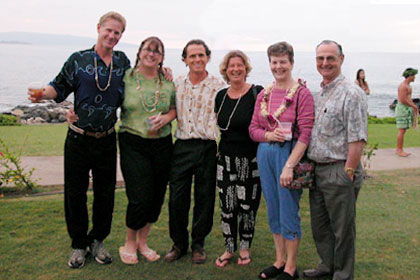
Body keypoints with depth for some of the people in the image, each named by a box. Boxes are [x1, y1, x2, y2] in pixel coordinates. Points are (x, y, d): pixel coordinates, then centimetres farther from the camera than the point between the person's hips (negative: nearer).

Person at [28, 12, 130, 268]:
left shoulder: (122, 61, 7)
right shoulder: (79, 59, -1)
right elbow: (61, 87, 0)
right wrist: (42, 94, -21)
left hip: (107, 141, 2)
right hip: (79, 139, -2)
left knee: (105, 193, 9)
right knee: (75, 193, 5)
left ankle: (97, 240, 29)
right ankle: (79, 245, 24)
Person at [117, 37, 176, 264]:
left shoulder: (168, 81, 7)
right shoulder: (126, 77, -1)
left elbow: (175, 108, 15)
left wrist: (166, 118, -7)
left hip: (162, 143, 3)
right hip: (133, 144, -3)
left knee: (157, 196, 8)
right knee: (139, 197, -7)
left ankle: (142, 241, 29)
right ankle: (129, 243, 19)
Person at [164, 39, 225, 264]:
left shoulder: (219, 86, -1)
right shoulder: (176, 83, 9)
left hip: (207, 148, -2)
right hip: (181, 146, 2)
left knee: (204, 199, 7)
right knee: (177, 198, 5)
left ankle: (198, 244, 25)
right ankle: (179, 243, 23)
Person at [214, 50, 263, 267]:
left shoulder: (257, 93, -7)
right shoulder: (221, 96, 8)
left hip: (250, 159, -4)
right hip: (226, 158, 4)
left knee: (248, 205, 5)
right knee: (227, 206, 6)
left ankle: (245, 248, 25)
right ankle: (229, 248, 23)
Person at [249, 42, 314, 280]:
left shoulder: (302, 93, -9)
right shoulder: (264, 95, 10)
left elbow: (305, 134, -15)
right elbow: (253, 128, 12)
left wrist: (289, 166, -20)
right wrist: (269, 135, -10)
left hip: (289, 153, -6)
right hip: (265, 154, 6)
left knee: (288, 211, 1)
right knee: (273, 210, 14)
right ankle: (279, 261, 29)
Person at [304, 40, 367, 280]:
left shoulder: (352, 94, -14)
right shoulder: (320, 93, 13)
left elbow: (358, 140, -18)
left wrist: (348, 174, -18)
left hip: (339, 172, -8)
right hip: (317, 170, 8)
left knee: (342, 229, 6)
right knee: (319, 225, 19)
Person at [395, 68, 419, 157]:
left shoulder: (408, 86, 18)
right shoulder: (403, 85, -14)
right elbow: (403, 100, -20)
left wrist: (414, 107, 10)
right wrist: (413, 106, -10)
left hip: (407, 109, 10)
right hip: (402, 108, -10)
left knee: (403, 130, 10)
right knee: (402, 130, -9)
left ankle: (399, 150, 13)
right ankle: (399, 150, -5)